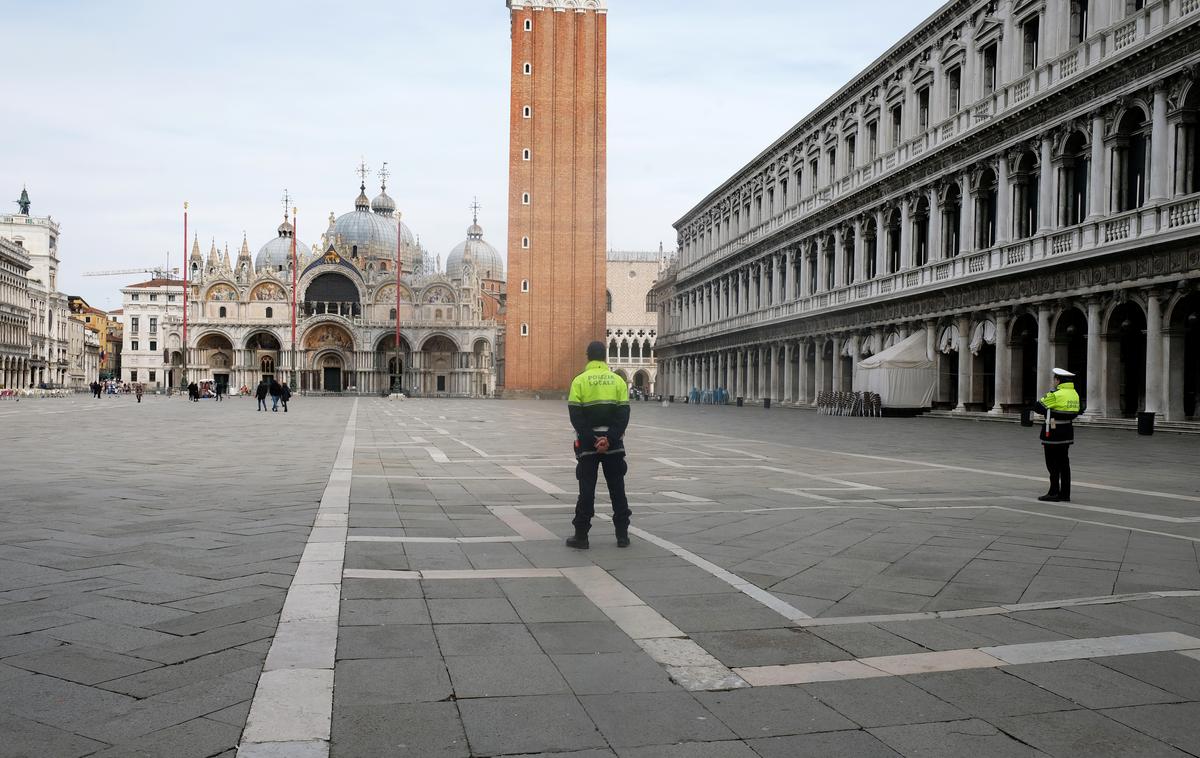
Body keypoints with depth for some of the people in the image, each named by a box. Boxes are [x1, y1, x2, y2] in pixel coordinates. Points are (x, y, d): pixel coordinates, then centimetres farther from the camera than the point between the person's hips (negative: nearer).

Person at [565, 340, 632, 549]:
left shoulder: (579, 381, -3)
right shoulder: (618, 380, 2)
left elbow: (576, 415, -10)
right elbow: (624, 414, -6)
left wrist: (591, 440, -12)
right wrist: (609, 439, -12)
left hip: (587, 444, -1)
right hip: (614, 445, 1)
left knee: (586, 490, 4)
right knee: (617, 490, 10)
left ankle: (581, 536, 6)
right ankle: (622, 535, 12)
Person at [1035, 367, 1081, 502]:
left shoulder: (1056, 395, -18)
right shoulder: (1075, 394, 9)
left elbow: (1039, 407, -12)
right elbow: (1074, 413, 15)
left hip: (1053, 433, -8)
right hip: (1067, 432, 8)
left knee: (1053, 464, -1)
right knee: (1064, 463, 12)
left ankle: (1054, 493, 1)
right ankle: (1065, 494, 15)